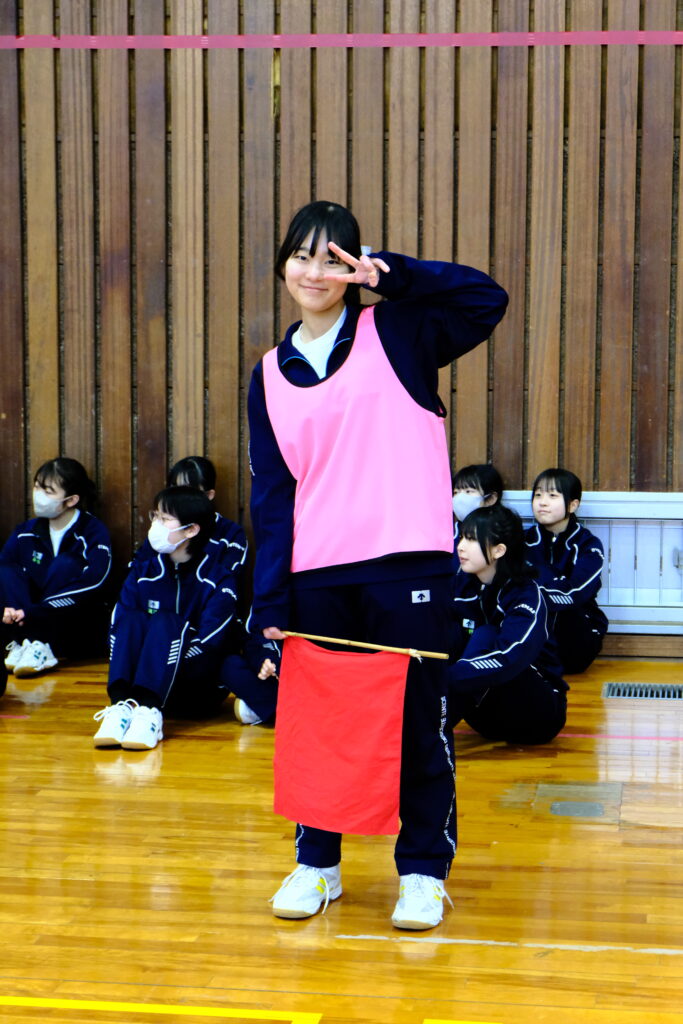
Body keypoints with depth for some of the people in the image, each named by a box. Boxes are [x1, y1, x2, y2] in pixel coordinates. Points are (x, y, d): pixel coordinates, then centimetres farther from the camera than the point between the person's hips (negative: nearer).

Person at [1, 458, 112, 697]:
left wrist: (31, 613, -32)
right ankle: (22, 642, -30)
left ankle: (38, 647, -32)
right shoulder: (27, 531, 5)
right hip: (30, 625, 4)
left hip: (82, 633, -4)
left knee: (65, 564, -24)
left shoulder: (94, 532, -11)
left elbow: (91, 587, -26)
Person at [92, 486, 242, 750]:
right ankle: (122, 704, -44)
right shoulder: (143, 572, 9)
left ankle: (149, 710, -50)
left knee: (165, 622, -28)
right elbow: (118, 629, -2)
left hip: (199, 691, -4)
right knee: (132, 618, -22)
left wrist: (165, 669, -23)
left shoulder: (219, 579, -4)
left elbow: (209, 646, -14)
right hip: (145, 682, 4)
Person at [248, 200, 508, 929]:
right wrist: (269, 601, 3)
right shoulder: (270, 377, 12)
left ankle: (424, 870, 17)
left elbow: (487, 300, -10)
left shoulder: (396, 334, 4)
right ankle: (316, 862, 25)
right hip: (314, 575, 3)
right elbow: (271, 493, 9)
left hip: (409, 563, -3)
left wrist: (390, 271, -15)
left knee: (418, 719, 3)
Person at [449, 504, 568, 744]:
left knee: (485, 637, -28)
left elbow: (509, 659, -34)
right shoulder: (462, 583, -1)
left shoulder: (527, 596, -18)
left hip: (538, 715, -5)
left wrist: (444, 677, -45)